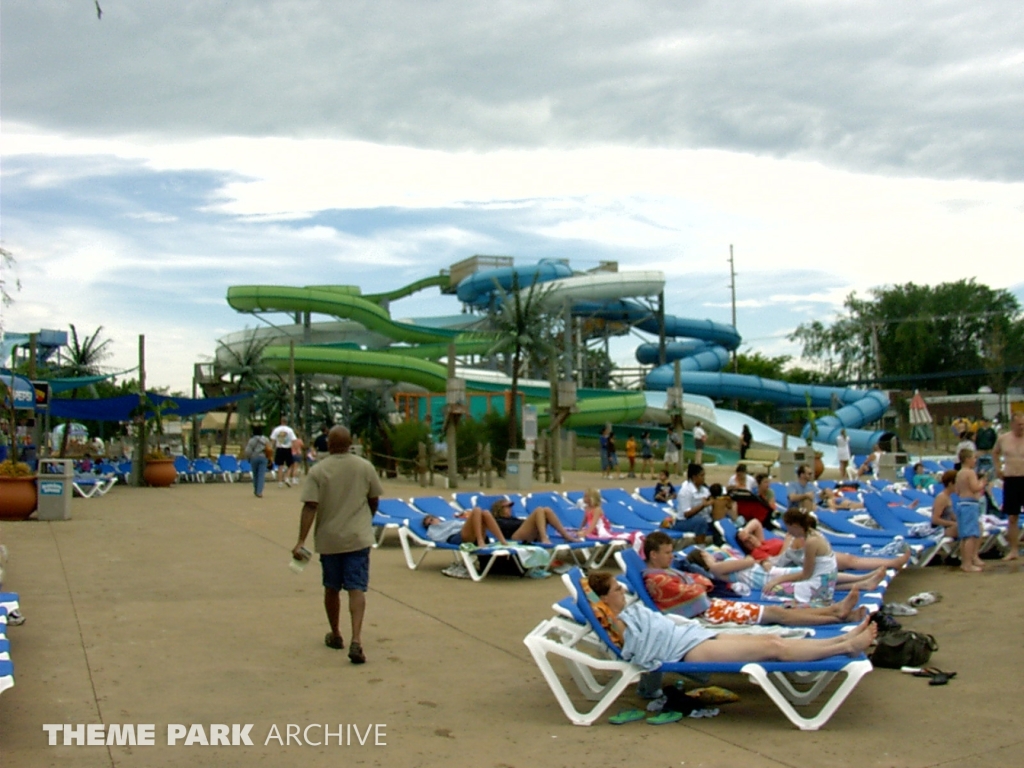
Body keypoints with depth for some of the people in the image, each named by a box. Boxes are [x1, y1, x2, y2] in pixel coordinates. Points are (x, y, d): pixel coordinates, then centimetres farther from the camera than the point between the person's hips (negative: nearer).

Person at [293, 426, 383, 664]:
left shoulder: (318, 471, -7)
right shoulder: (365, 467, -1)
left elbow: (310, 507, -14)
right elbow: (374, 500, 8)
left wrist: (301, 541, -13)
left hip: (328, 539, 0)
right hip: (358, 537, 0)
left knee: (332, 588, 16)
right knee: (356, 588, -2)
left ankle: (335, 635, 30)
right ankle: (356, 639, -17)